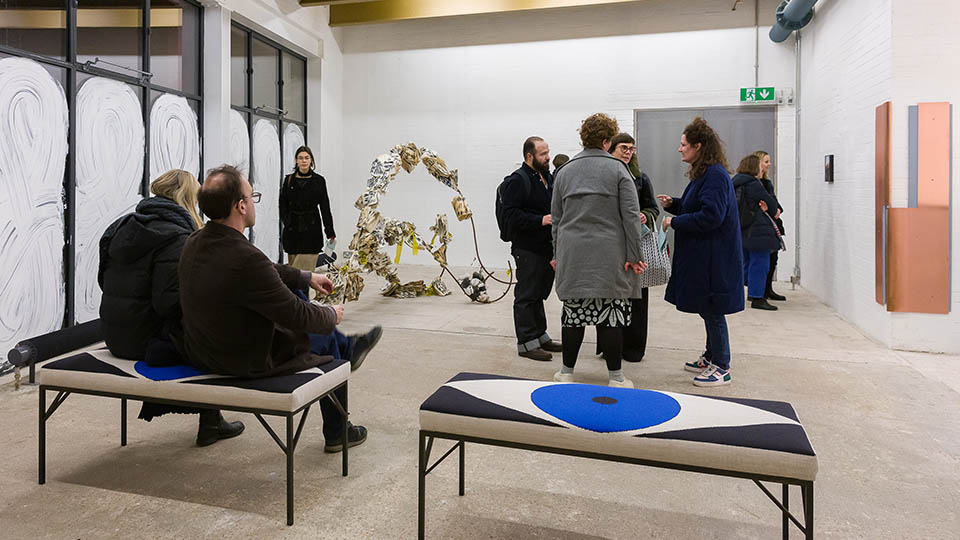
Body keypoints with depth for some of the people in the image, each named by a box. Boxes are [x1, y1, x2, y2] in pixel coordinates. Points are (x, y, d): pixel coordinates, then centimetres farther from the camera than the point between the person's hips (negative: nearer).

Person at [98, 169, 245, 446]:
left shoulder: (122, 226, 9)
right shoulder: (177, 239, -19)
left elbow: (103, 279, 18)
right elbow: (169, 302, -25)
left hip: (115, 335, 9)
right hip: (146, 340, -9)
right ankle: (210, 423, 16)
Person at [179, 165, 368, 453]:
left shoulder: (195, 243, -6)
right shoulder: (245, 259, -35)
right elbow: (297, 316, -23)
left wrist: (307, 277, 16)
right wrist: (331, 315, -4)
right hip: (247, 363, -8)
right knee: (328, 361, 16)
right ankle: (336, 434, 37)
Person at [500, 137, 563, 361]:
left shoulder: (548, 178, 17)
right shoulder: (518, 180, -12)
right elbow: (511, 215, -20)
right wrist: (540, 220, -25)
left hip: (547, 247, 9)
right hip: (528, 249, -9)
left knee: (539, 294, 18)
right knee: (527, 296, -1)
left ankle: (540, 336, 29)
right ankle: (526, 343, 6)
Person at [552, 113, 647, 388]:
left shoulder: (564, 171, 11)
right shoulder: (618, 169, 0)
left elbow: (556, 218, 15)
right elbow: (631, 215, -5)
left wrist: (558, 253, 22)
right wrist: (634, 256, -3)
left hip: (572, 253, 3)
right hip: (608, 255, -3)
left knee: (573, 312, 8)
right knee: (611, 313, 2)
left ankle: (567, 371, 16)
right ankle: (615, 376, 9)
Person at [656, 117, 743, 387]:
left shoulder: (715, 175, -18)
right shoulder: (704, 173, 14)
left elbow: (711, 216, -25)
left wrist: (675, 222, -17)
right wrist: (674, 204, 10)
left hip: (714, 260, -10)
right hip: (702, 255, 10)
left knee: (712, 311, -2)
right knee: (707, 310, 18)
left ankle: (721, 368, 10)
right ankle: (712, 357, 31)